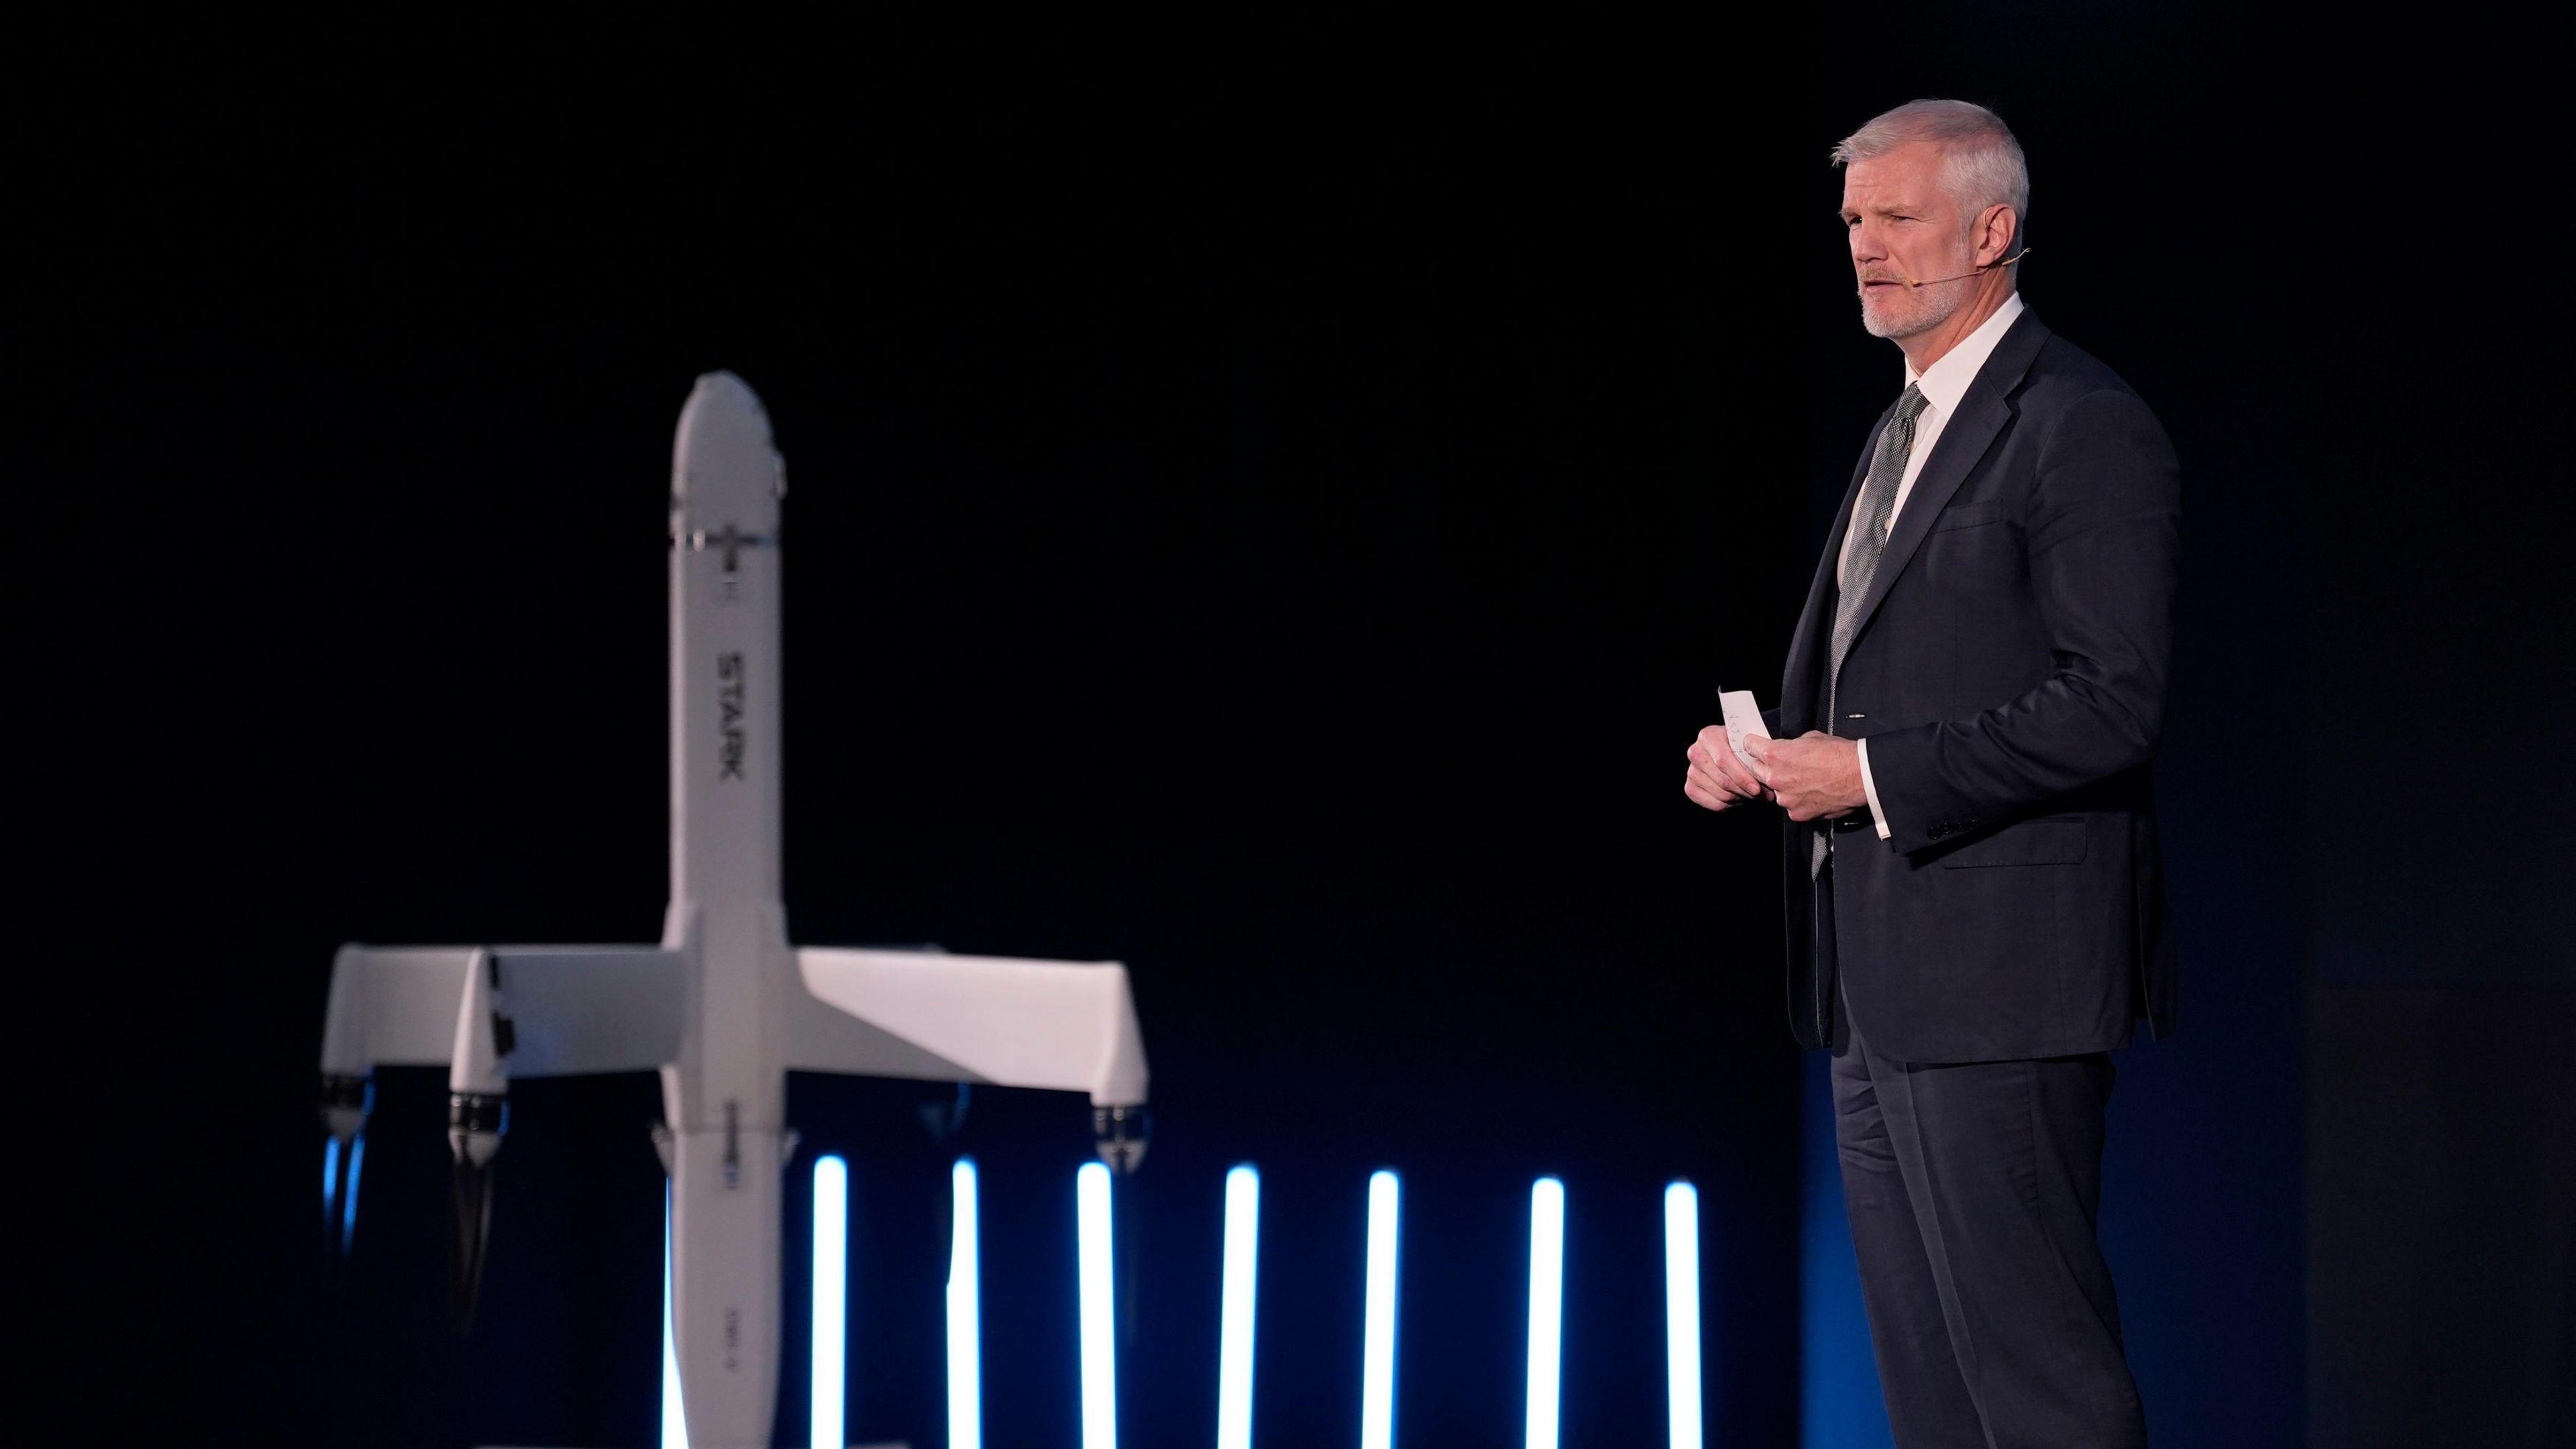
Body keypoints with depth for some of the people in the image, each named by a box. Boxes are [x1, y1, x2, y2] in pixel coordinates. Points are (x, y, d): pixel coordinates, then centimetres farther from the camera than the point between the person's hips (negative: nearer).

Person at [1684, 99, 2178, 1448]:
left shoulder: (2084, 427, -11)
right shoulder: (1904, 428, 19)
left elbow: (2113, 706, -18)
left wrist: (1873, 776, -18)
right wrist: (1761, 748, 7)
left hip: (1995, 977, -10)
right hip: (1877, 981, 10)